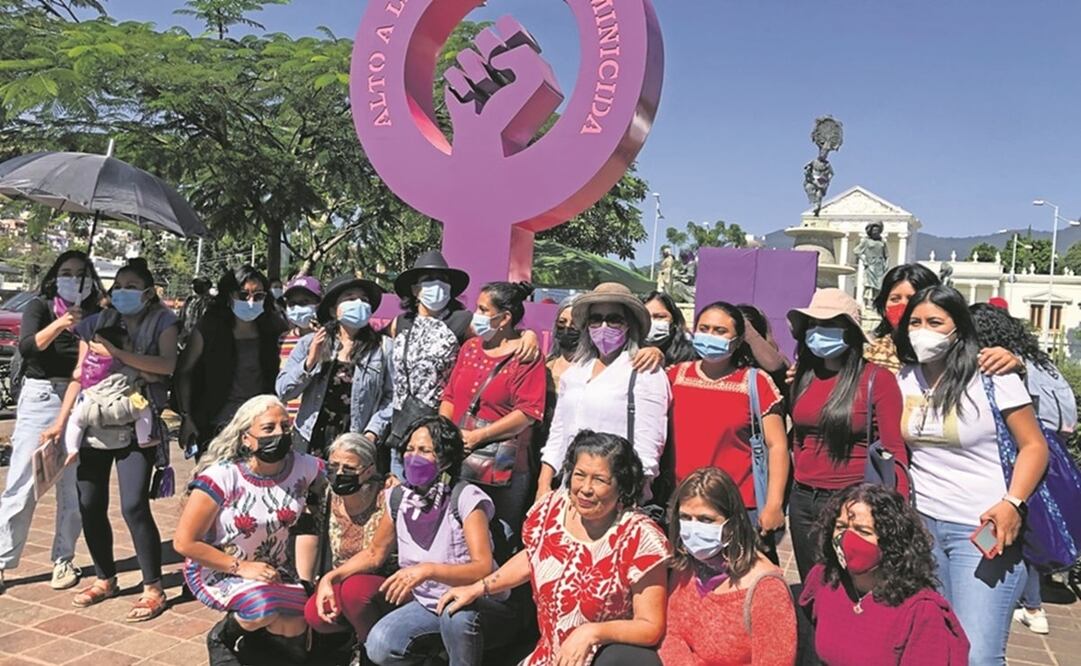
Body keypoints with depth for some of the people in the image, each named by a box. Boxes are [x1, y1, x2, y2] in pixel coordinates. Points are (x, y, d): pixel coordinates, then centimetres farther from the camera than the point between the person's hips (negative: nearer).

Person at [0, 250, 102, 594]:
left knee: (73, 488, 5)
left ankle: (63, 560, 16)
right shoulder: (39, 306, 4)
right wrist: (59, 324, -28)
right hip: (40, 398, -2)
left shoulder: (96, 314, 9)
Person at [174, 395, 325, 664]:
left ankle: (250, 639, 22)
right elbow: (185, 542, -18)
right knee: (264, 605, -34)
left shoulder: (303, 467, -13)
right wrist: (241, 567, -21)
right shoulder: (221, 477, -23)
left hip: (274, 570, 5)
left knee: (295, 641, -13)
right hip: (217, 569, -4)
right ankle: (222, 636, 1)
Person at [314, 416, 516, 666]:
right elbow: (375, 553, 12)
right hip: (427, 604, 6)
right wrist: (330, 578, -2)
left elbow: (484, 569, -29)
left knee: (456, 613, -38)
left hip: (476, 606, -5)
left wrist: (428, 570, -42)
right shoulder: (400, 497, -2)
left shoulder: (466, 498, -21)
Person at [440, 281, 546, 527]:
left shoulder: (526, 357, -6)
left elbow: (528, 413, -14)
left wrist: (476, 436, -15)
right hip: (457, 461, 5)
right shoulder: (470, 347, 14)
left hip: (502, 468, -5)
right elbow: (450, 396, 16)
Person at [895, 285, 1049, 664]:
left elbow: (1034, 446, -4)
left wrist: (1013, 503, -18)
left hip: (983, 528, -4)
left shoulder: (993, 376, -6)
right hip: (919, 522, 5)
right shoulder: (904, 378, 8)